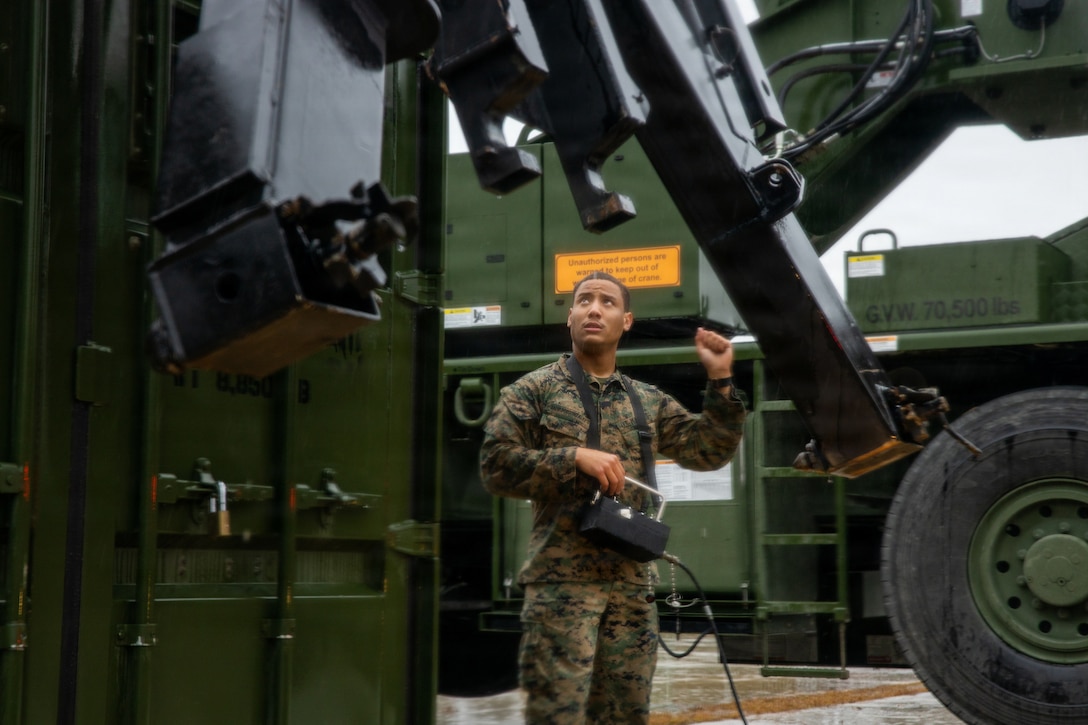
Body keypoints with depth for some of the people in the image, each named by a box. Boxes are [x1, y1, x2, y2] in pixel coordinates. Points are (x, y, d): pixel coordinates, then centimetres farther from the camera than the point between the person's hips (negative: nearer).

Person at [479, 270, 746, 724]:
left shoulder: (649, 402, 17)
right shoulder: (535, 390, 4)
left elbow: (708, 452, 11)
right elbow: (495, 466, -5)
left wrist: (720, 382, 0)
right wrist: (575, 458, -16)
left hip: (633, 583, 5)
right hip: (562, 579, -5)